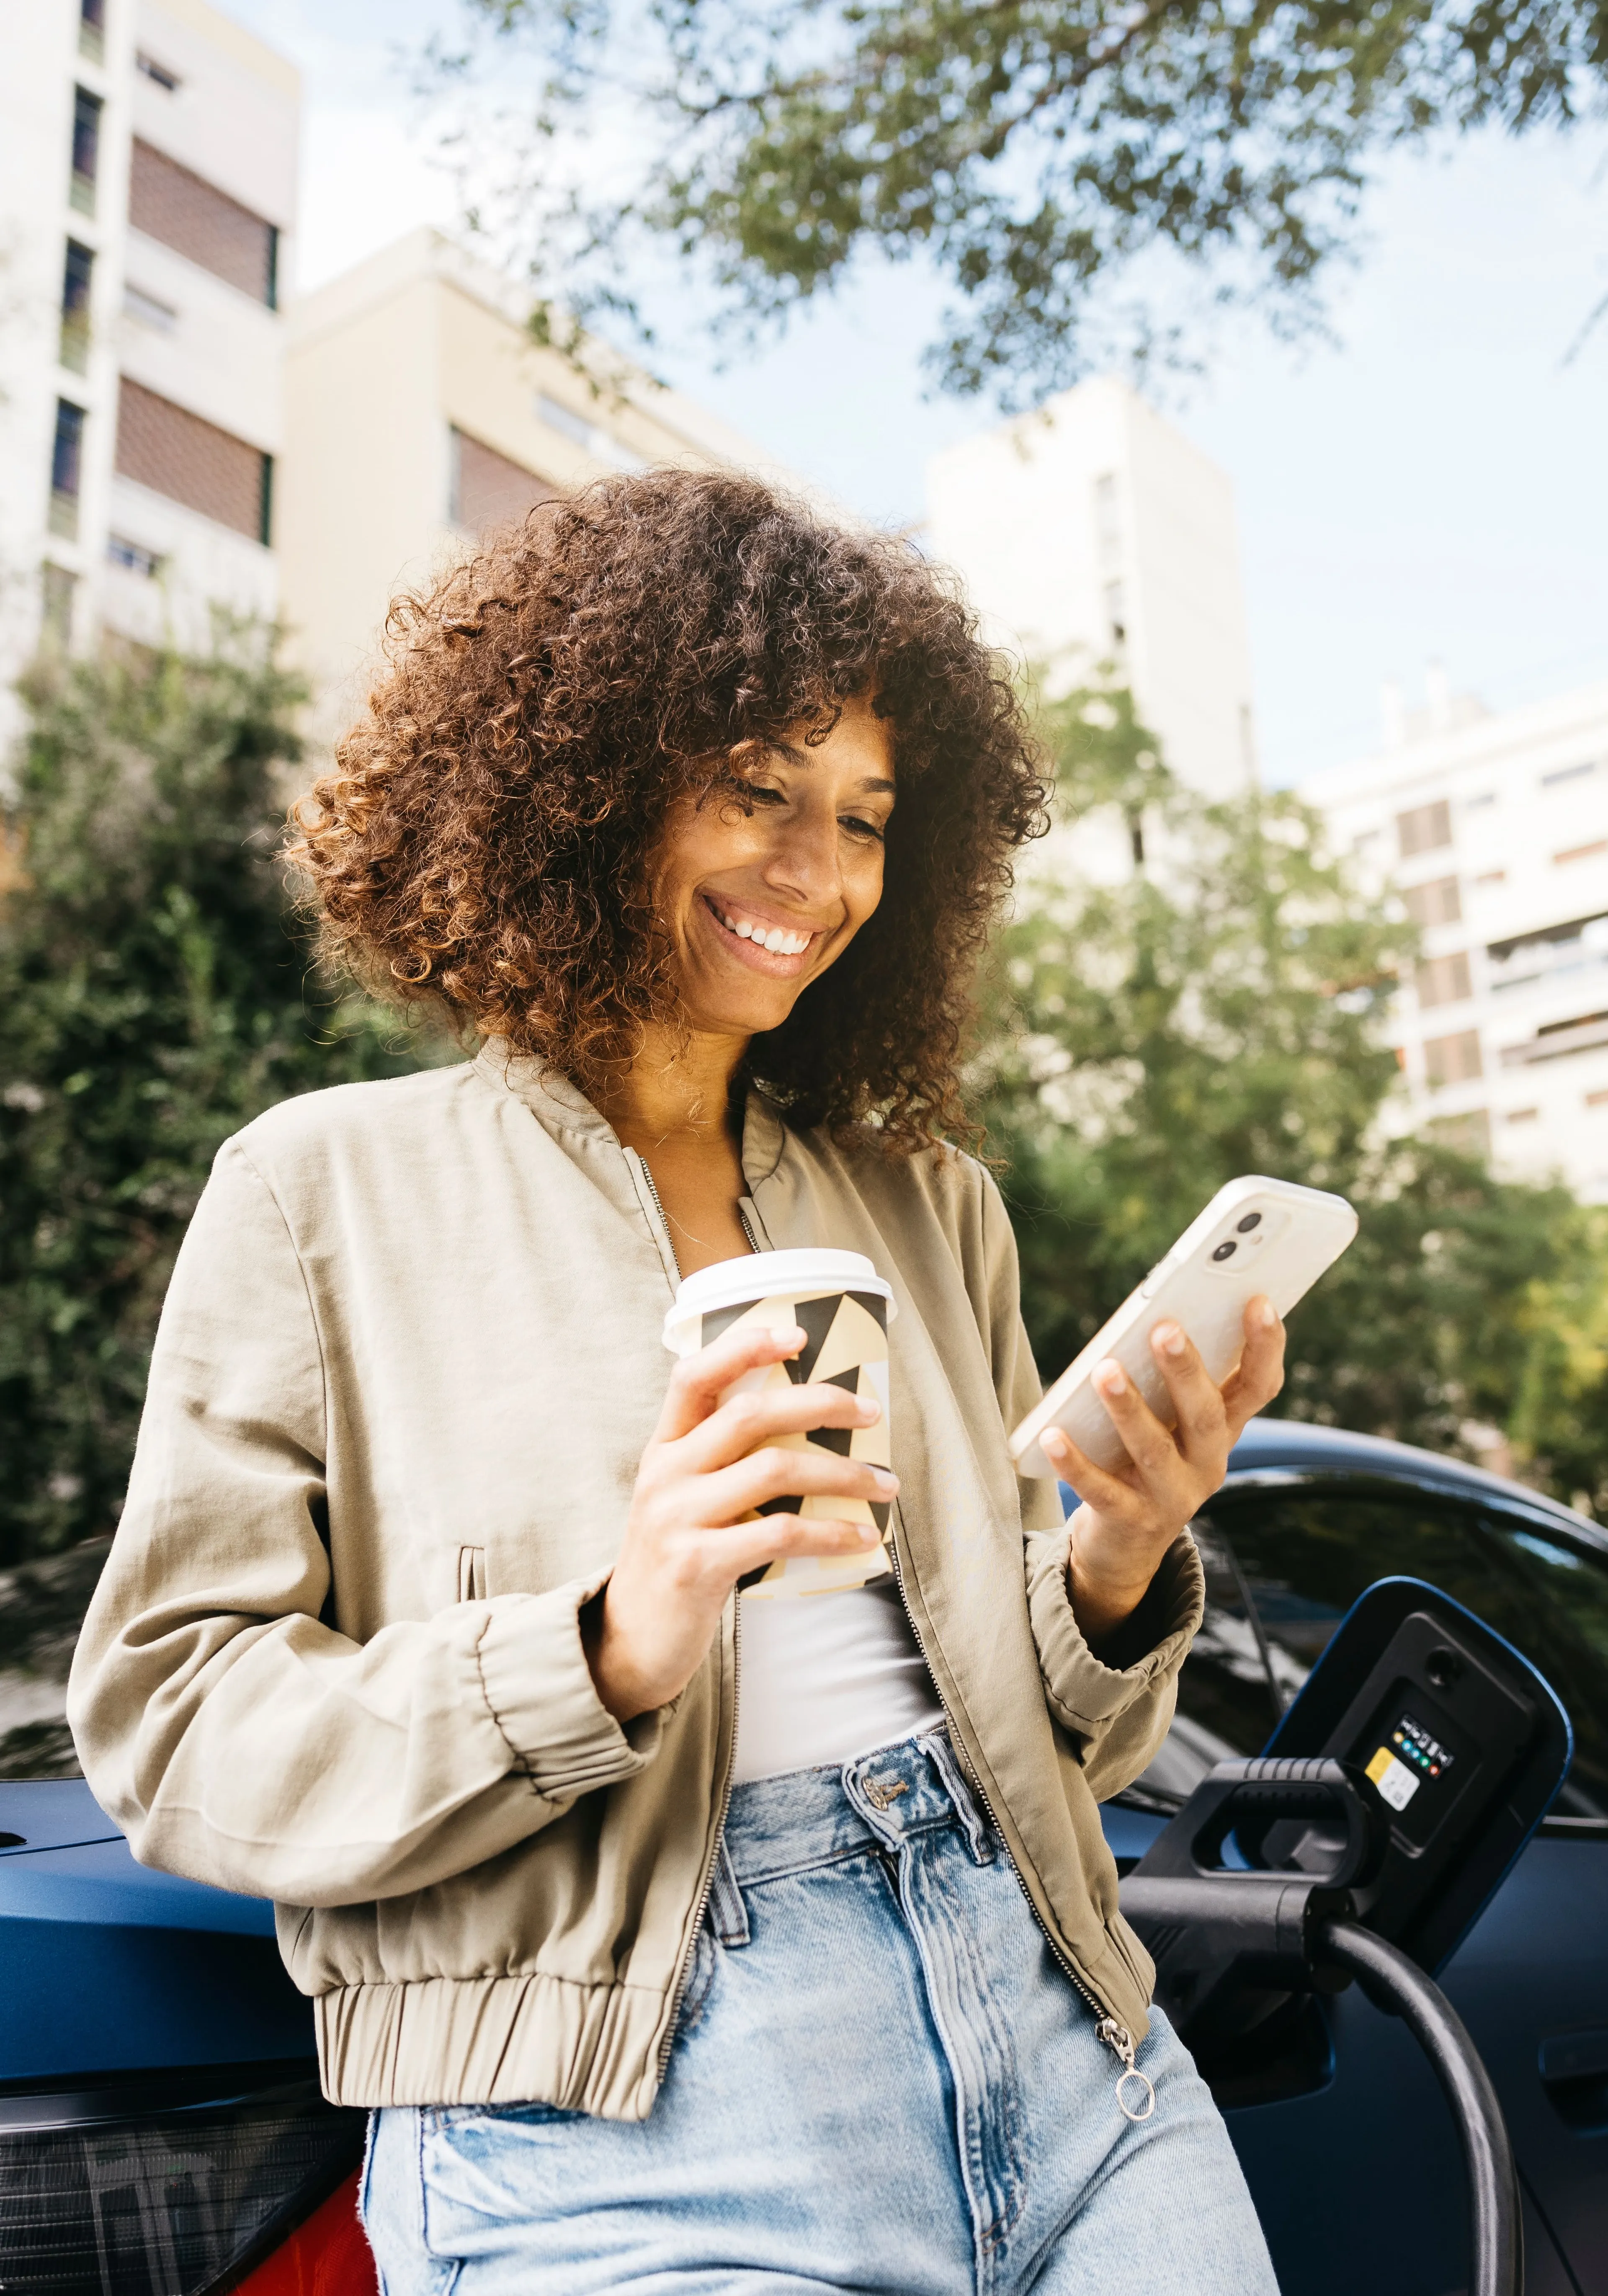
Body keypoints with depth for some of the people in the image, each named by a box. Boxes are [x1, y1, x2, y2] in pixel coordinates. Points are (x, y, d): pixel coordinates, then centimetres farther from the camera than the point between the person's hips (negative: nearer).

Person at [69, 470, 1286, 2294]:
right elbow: (171, 1735, -6)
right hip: (612, 2136, -3)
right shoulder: (328, 1189, 0)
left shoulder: (930, 1197, 12)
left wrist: (1116, 1574, -7)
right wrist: (605, 1653, -19)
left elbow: (1044, 1729, 14)